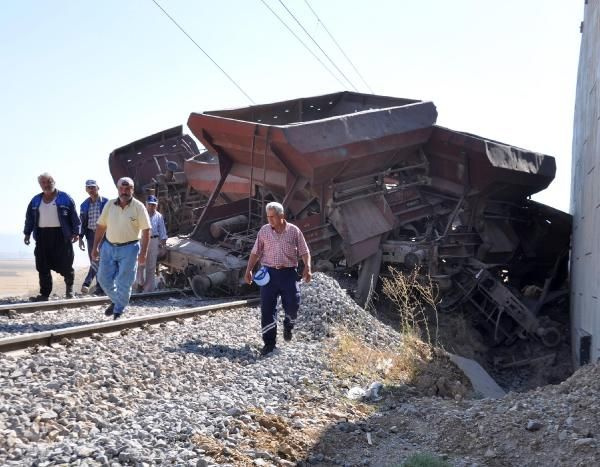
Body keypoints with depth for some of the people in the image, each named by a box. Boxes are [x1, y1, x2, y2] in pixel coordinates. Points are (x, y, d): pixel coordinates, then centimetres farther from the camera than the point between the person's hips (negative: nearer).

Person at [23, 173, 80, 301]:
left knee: (65, 265, -1)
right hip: (42, 236, 4)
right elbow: (29, 218, 18)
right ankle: (44, 294, 8)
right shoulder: (35, 201, 13)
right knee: (43, 267, 2)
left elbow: (74, 217, -1)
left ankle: (69, 287, 25)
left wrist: (75, 232, -7)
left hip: (61, 236, -4)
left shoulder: (65, 198, 1)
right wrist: (27, 233, 12)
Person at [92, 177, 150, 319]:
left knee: (124, 283, -1)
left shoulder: (138, 207, -9)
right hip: (108, 247, 4)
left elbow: (146, 230, -9)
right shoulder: (110, 205, 2)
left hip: (129, 249, -4)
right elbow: (100, 226, 8)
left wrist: (143, 252, -14)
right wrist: (95, 247, 5)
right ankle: (116, 301, 32)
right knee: (103, 278, 7)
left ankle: (118, 311, 14)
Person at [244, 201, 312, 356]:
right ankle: (269, 342, 6)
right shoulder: (264, 231, 6)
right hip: (269, 272, 1)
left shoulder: (294, 231, 2)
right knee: (267, 309, -2)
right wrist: (249, 270, 3)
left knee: (293, 304, -4)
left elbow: (304, 252, 4)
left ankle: (288, 325, 32)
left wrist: (307, 268, -9)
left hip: (288, 273, -1)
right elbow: (255, 253, 9)